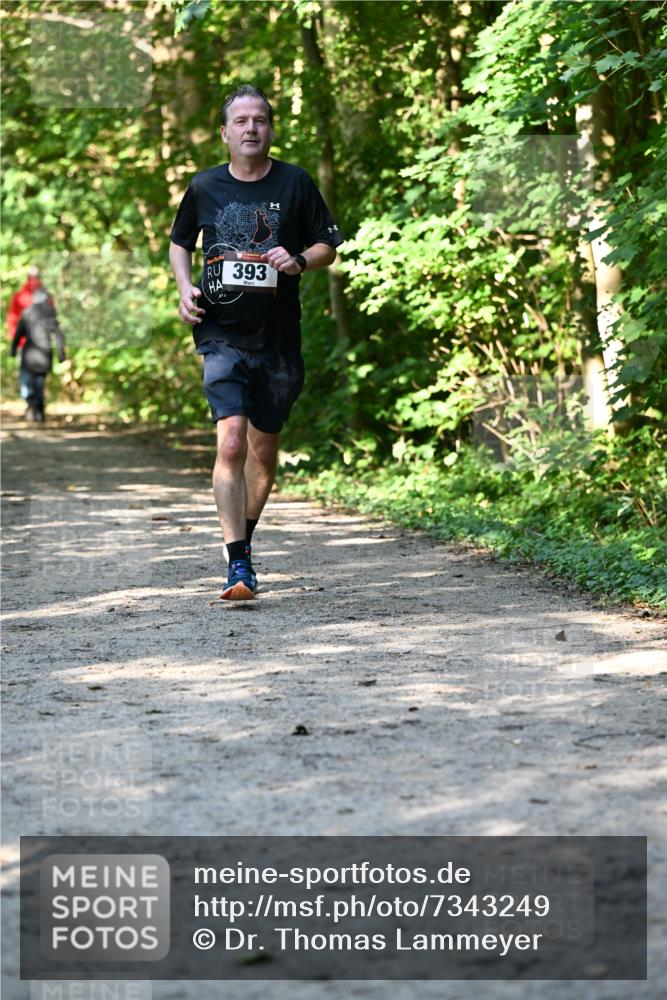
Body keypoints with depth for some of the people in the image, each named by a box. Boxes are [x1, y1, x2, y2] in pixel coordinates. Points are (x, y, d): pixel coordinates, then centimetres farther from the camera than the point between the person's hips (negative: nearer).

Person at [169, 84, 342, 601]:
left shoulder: (296, 184, 1)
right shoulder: (205, 187, 4)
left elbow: (329, 245, 10)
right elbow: (179, 242, 20)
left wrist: (300, 260, -12)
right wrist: (185, 287, 2)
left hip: (278, 340, 1)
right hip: (222, 337, -1)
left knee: (264, 450, 12)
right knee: (231, 443, -17)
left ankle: (245, 535, 38)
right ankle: (238, 565, -17)